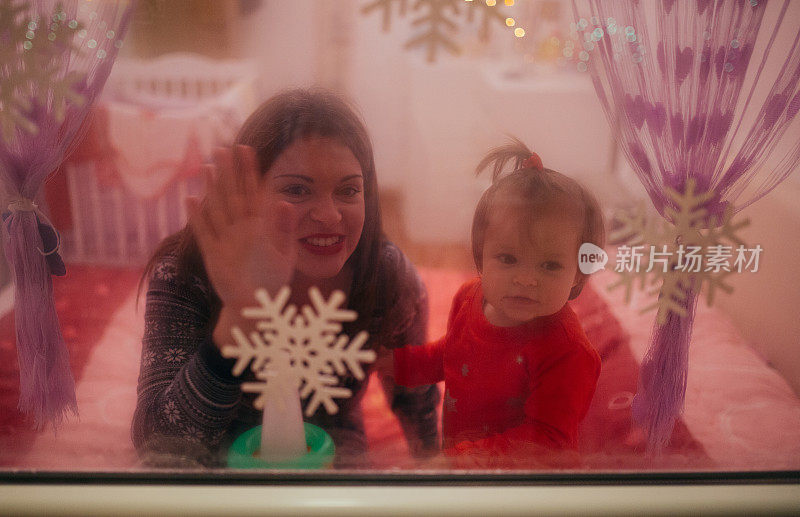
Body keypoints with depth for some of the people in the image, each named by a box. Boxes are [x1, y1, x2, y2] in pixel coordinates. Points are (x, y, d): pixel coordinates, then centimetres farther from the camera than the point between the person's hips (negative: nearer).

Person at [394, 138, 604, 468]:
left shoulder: (566, 353, -32)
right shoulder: (469, 298, -10)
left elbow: (545, 442, -29)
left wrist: (466, 458, -37)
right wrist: (396, 360, 0)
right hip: (454, 456, 6)